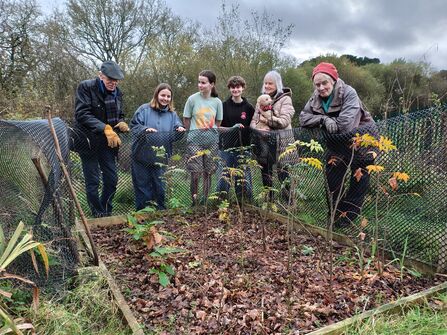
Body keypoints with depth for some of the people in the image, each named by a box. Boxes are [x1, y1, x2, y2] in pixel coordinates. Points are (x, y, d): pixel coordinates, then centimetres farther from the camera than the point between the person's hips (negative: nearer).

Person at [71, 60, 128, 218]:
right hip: (88, 141, -5)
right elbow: (82, 114, -22)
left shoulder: (117, 92, 5)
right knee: (92, 181, 0)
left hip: (107, 142, 5)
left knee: (112, 179, 6)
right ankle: (98, 215, 16)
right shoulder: (86, 87, -12)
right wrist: (105, 128, -34)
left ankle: (106, 213, 25)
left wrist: (122, 123, -9)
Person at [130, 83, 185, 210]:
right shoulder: (144, 109, -1)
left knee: (160, 187, 10)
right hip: (142, 157, -2)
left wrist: (180, 129, -18)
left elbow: (175, 134, 4)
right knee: (143, 185, 7)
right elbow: (134, 125, -6)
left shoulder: (172, 114, 9)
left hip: (160, 158, 2)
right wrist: (145, 129, -23)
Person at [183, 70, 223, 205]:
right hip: (195, 139, -2)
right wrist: (195, 132, 5)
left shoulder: (217, 102, 1)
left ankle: (205, 199, 21)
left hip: (212, 139, 2)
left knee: (208, 171, 7)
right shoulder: (192, 99, -5)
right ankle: (194, 200, 10)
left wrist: (210, 133, 7)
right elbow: (186, 120, 3)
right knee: (196, 172, -5)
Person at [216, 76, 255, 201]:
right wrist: (232, 128, -10)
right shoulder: (224, 106, 4)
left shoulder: (248, 107, 6)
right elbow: (217, 127, 4)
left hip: (242, 148, 1)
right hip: (226, 148, 0)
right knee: (223, 179, -1)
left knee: (244, 180, 3)